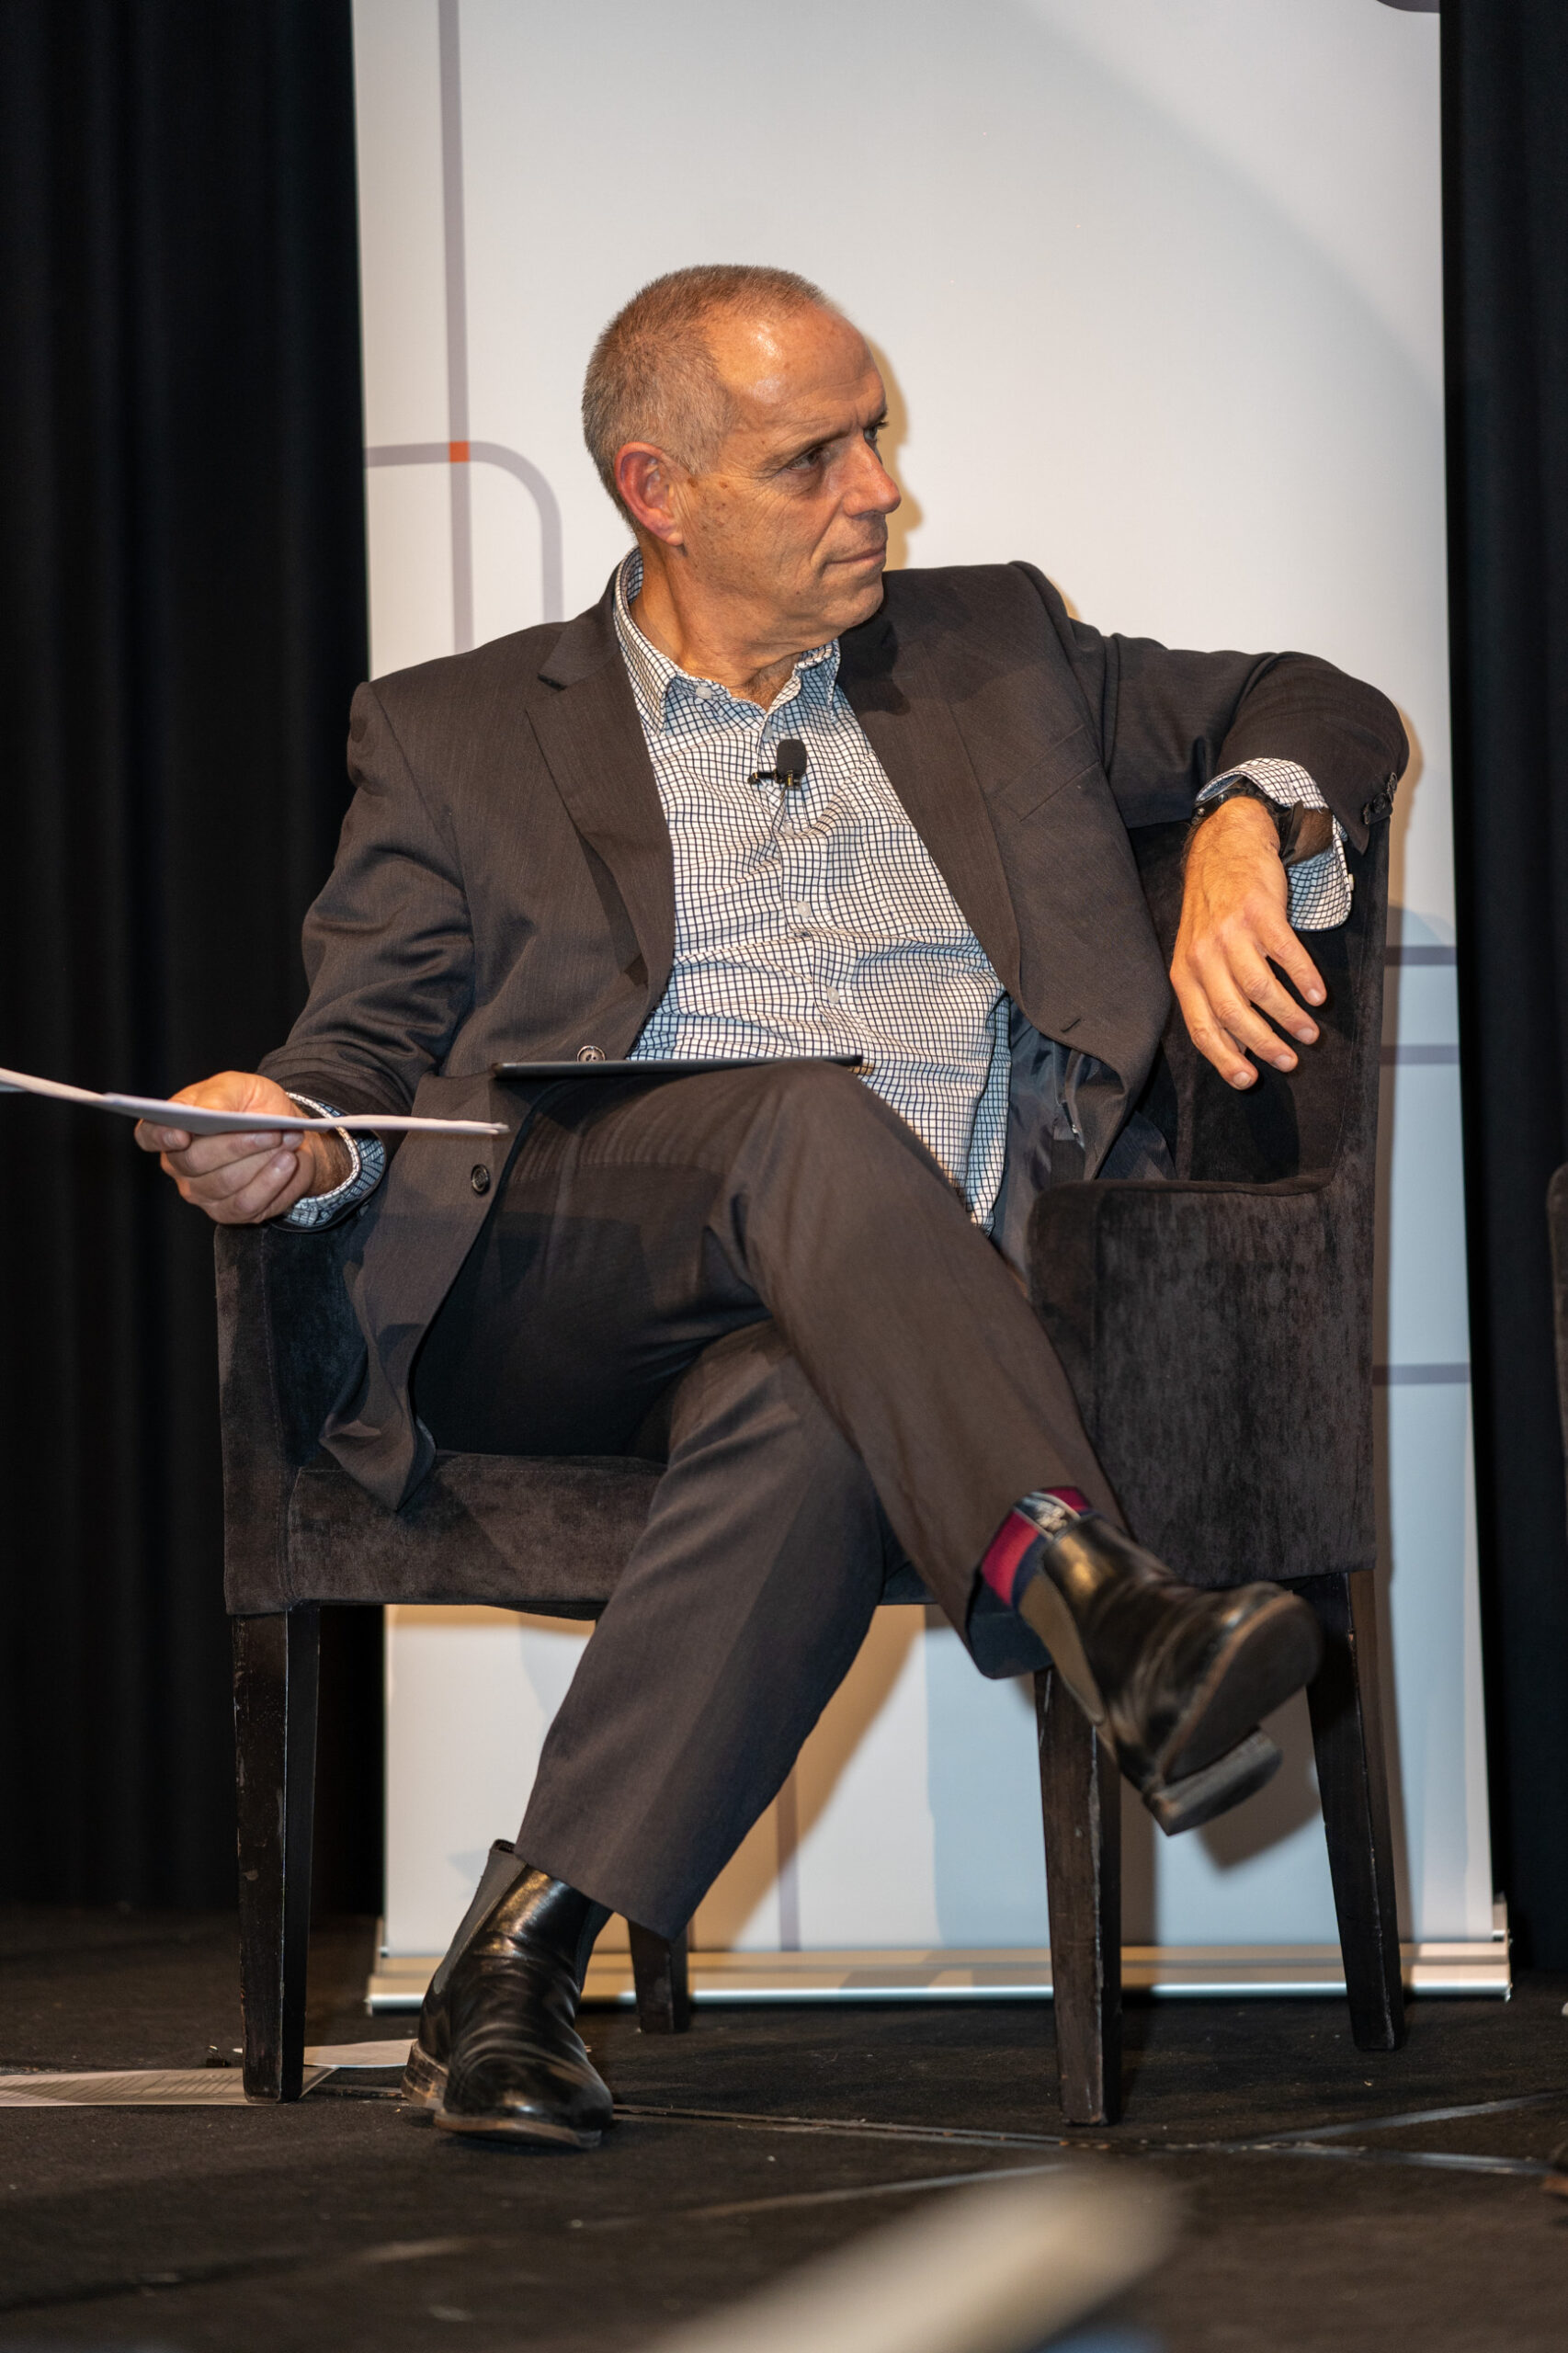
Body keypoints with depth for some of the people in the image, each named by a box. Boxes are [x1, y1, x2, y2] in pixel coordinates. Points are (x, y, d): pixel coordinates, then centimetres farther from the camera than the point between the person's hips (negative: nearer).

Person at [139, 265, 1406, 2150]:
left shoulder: (994, 653, 25)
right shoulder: (455, 737, 20)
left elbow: (1326, 717, 27)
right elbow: (365, 1048, 13)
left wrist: (1244, 839, 3)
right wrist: (292, 1143, -12)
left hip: (910, 1315, 1)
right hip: (544, 1286, -1)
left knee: (804, 1426, -37)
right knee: (819, 1120, -35)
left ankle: (530, 1944, -35)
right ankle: (1096, 1607, -52)